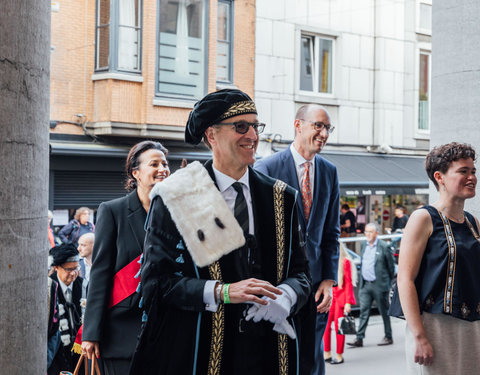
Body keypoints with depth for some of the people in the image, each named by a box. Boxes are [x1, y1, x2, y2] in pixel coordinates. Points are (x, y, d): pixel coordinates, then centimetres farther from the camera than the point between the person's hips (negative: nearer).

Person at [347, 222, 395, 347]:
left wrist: (389, 282, 1)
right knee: (364, 311, 1)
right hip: (365, 284, 5)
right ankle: (359, 339, 0)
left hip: (379, 285, -5)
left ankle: (388, 337, 17)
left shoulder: (383, 246, -8)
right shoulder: (364, 245, 11)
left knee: (384, 311, 5)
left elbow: (391, 266, -3)